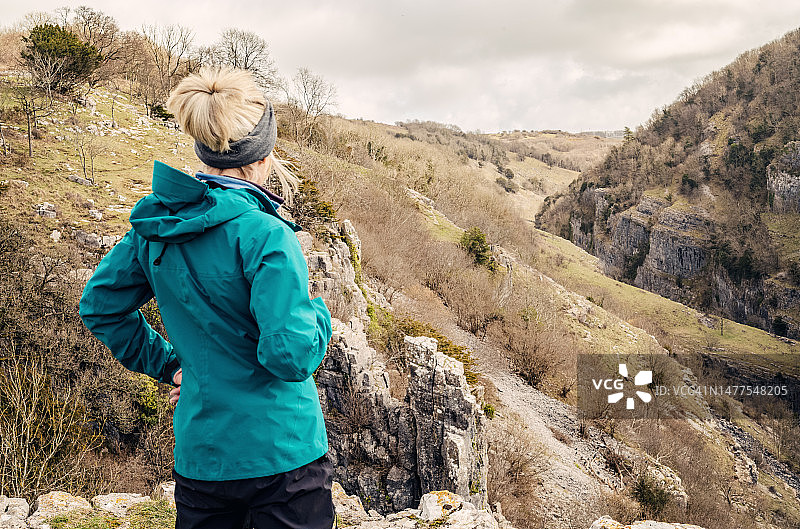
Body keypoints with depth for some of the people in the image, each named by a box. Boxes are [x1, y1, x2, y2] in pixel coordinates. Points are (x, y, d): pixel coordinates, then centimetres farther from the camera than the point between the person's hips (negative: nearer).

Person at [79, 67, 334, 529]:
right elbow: (291, 356, -25)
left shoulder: (156, 226, -1)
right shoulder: (264, 234, -22)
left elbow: (100, 306, 11)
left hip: (199, 456, 6)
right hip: (282, 455, -5)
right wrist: (316, 312, -6)